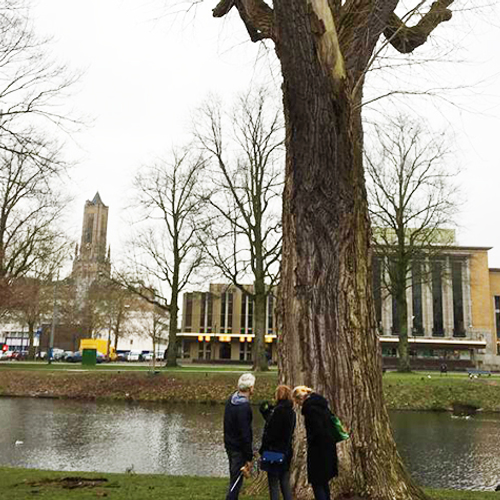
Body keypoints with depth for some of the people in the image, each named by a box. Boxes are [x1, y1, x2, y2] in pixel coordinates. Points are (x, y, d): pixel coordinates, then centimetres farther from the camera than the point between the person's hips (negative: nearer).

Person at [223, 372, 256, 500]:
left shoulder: (231, 399, 1)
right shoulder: (244, 407, -26)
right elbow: (245, 434, -24)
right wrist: (249, 457, -17)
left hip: (229, 445, 8)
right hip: (239, 449, -8)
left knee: (234, 478, 21)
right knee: (236, 481, 1)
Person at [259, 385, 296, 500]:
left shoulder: (278, 411, -18)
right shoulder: (291, 412, 7)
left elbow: (270, 432, -19)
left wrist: (263, 449, -10)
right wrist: (267, 412, 12)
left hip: (275, 451, -8)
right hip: (287, 451, 8)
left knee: (273, 484, 2)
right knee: (285, 484, 16)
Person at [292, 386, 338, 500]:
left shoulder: (309, 406, -17)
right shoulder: (321, 403, 10)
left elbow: (317, 429, -24)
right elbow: (330, 425, 15)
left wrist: (310, 440, -8)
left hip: (318, 449, -9)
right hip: (328, 447, 9)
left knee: (317, 483, 0)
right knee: (323, 482, 21)